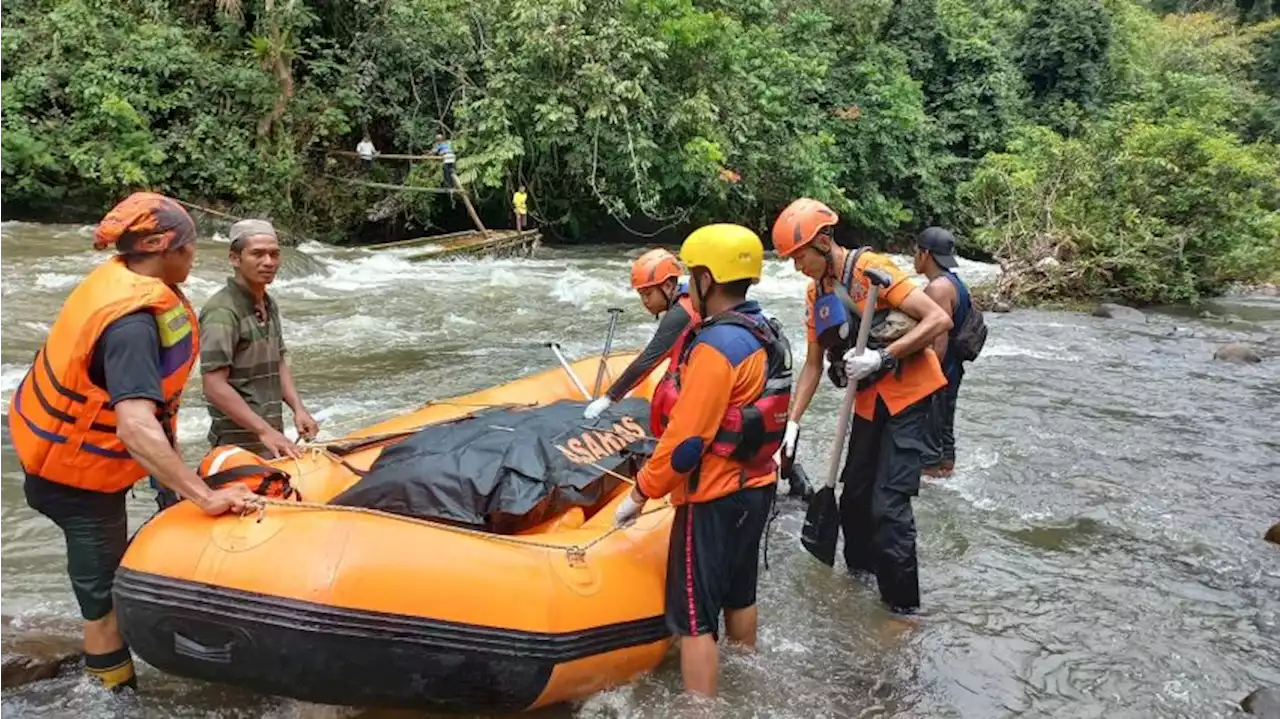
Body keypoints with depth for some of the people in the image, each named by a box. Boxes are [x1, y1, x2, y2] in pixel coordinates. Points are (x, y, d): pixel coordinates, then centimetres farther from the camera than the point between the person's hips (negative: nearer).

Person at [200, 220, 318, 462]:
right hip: (239, 443, -8)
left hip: (271, 436, 8)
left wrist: (298, 408, 3)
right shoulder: (222, 310, -17)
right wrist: (263, 431, -23)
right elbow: (214, 386, -21)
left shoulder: (270, 306, 11)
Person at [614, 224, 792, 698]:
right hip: (756, 487, 9)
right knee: (739, 594, 25)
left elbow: (685, 440, -24)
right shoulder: (767, 335, 4)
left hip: (714, 500, -9)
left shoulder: (715, 347, -24)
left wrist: (640, 495, -13)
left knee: (694, 618, 0)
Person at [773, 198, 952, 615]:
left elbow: (939, 319, -23)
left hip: (907, 394, -7)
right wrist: (792, 423, 1)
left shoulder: (872, 270, -20)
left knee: (889, 504, -11)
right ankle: (859, 569, 36)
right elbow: (813, 365, 8)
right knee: (855, 493, 14)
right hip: (868, 400, 8)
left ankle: (903, 606, 1)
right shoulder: (816, 294, 4)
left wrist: (882, 357, -28)